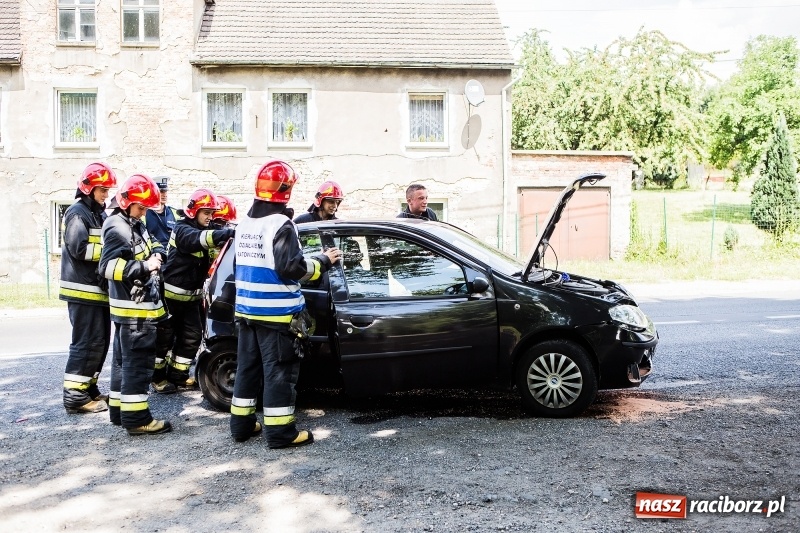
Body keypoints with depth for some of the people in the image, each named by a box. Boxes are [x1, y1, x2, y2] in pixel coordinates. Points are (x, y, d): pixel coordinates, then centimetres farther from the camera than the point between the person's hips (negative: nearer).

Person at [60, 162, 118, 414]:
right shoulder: (77, 213, -9)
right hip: (83, 290, -10)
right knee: (87, 342, -9)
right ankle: (75, 395, -3)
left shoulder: (100, 215, 20)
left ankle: (89, 389, 21)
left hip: (99, 289, 10)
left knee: (100, 342, 13)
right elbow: (79, 249, -20)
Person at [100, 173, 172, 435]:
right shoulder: (118, 228, -16)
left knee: (124, 359, 16)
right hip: (133, 308, -11)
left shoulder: (136, 224, 15)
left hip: (138, 305, 11)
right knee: (138, 362, -9)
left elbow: (153, 245, 26)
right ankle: (135, 418, -5)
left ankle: (119, 409, 26)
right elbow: (109, 266, -26)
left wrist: (157, 254, 4)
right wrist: (144, 267, -27)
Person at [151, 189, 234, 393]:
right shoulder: (182, 229, -16)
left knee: (193, 335, 8)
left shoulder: (203, 230, 10)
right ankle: (158, 376, 16)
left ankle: (178, 373, 21)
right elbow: (199, 239, -37)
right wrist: (228, 233, -50)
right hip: (172, 293, -8)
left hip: (192, 295, 8)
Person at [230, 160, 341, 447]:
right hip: (276, 311, -8)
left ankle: (241, 424, 23)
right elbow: (291, 268, -20)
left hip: (246, 308, 8)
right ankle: (280, 431, 3)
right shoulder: (281, 224, -16)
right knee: (279, 370, -1)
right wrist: (322, 261, -6)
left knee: (248, 366, 15)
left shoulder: (244, 223, 11)